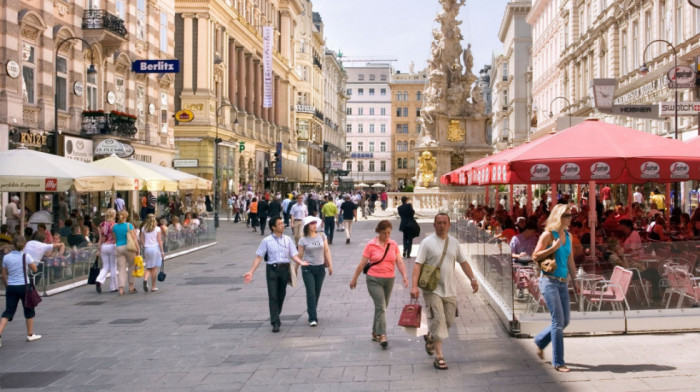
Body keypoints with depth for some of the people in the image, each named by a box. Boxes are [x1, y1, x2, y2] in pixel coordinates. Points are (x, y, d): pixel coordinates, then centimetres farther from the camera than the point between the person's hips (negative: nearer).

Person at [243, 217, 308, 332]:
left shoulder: (288, 239, 8)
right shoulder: (267, 241, -1)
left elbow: (294, 255, 3)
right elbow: (259, 257, -2)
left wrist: (301, 262, -18)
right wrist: (251, 272, -10)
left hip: (284, 268, 3)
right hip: (272, 269, -3)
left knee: (281, 296, 11)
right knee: (273, 296, -7)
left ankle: (275, 318, 31)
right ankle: (275, 322, -5)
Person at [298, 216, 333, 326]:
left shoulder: (322, 236, 3)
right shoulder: (303, 240, -4)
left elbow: (327, 251, 6)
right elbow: (299, 255, 0)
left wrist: (330, 265, 2)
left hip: (320, 268, 3)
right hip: (308, 269, -3)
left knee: (317, 293, 10)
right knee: (311, 293, -9)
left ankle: (311, 312, 29)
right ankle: (313, 318, -8)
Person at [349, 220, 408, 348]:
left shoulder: (393, 244, 3)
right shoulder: (371, 245, -7)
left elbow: (399, 262, -4)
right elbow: (362, 264, -3)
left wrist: (405, 276, -18)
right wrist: (354, 279, 1)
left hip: (389, 280, 4)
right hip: (374, 280, -4)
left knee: (382, 307, 13)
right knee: (381, 307, -14)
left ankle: (375, 333, 27)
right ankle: (382, 335, -14)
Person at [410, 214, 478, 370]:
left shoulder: (454, 242, 9)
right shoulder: (427, 242, -7)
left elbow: (463, 262, 17)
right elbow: (418, 264, -11)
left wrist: (472, 279, 8)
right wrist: (414, 285, -21)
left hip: (450, 290, 5)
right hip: (432, 289, -5)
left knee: (449, 320, 9)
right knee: (437, 320, -10)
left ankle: (430, 337, 38)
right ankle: (439, 357, -5)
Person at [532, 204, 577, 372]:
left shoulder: (567, 236, 13)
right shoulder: (548, 234, -7)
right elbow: (535, 256, -10)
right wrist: (554, 247, -18)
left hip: (562, 283, 7)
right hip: (549, 281, -7)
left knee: (565, 321, 9)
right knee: (558, 321, -9)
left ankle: (540, 341, 35)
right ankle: (558, 362, -2)